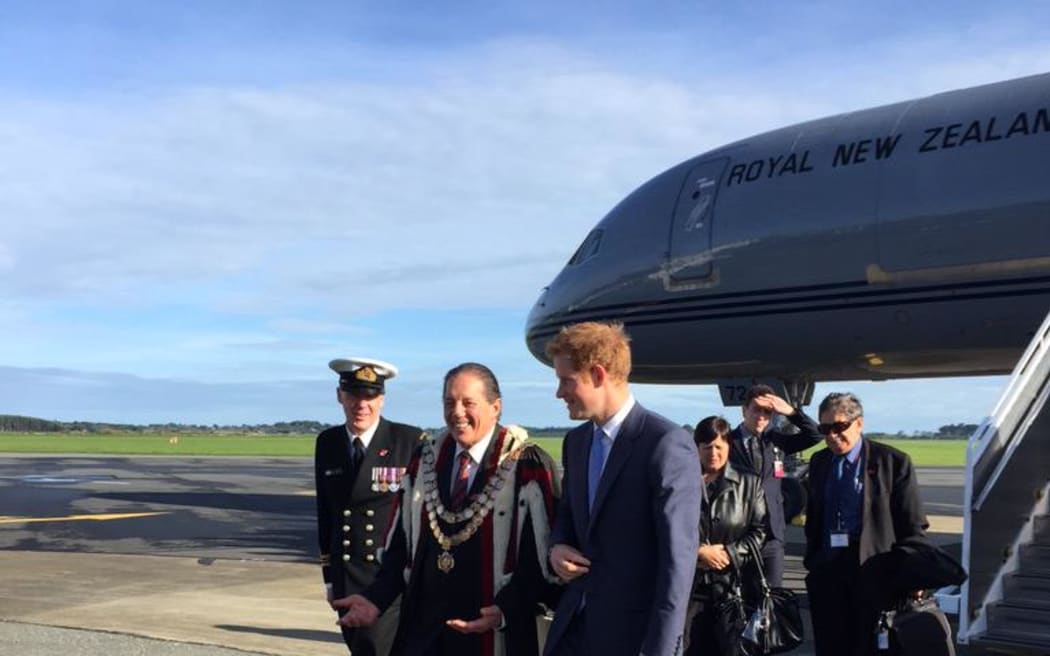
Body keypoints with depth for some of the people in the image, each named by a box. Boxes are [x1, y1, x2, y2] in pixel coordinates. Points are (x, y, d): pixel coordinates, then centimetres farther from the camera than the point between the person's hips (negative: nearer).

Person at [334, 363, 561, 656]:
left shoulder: (529, 466, -9)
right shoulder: (424, 459, 7)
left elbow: (542, 556, -11)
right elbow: (401, 543, 11)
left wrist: (506, 610, -22)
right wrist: (376, 598, -2)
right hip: (422, 630, 4)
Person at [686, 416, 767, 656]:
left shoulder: (749, 484, 7)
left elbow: (760, 531, 3)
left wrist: (727, 554, -8)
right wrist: (698, 551, -11)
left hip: (732, 584, 0)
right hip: (690, 584, 0)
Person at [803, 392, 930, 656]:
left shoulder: (893, 462, -5)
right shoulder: (818, 462, 11)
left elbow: (913, 525, -4)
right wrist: (811, 560, 13)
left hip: (872, 568, -4)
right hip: (827, 570, 5)